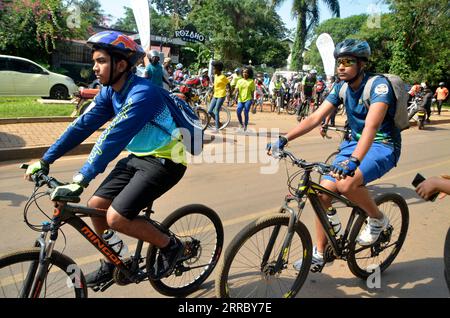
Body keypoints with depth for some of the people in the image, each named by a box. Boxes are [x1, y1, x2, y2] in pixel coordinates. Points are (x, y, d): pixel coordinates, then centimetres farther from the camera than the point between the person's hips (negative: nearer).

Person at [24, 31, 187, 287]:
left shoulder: (143, 94, -25)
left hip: (164, 161, -8)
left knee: (116, 218, -17)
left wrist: (80, 181, -36)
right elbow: (83, 125, 3)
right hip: (138, 157, 8)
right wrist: (45, 160, 1)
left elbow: (113, 139, -33)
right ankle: (111, 264, 26)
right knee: (96, 205, 4)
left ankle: (171, 245, 5)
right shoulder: (110, 92, 2)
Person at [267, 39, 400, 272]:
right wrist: (283, 139, -20)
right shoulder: (341, 88, 1)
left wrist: (353, 160, -51)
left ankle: (378, 219, -3)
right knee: (322, 192, -7)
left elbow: (371, 125, -35)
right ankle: (319, 255, 9)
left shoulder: (378, 85, -19)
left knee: (345, 182, -35)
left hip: (382, 146, -6)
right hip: (354, 143, 7)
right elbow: (315, 117, -7)